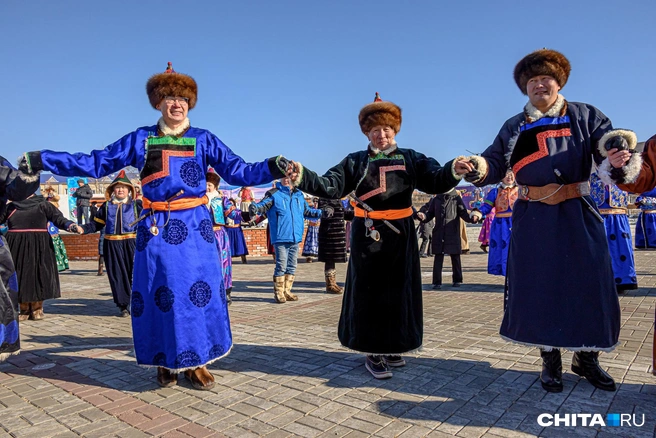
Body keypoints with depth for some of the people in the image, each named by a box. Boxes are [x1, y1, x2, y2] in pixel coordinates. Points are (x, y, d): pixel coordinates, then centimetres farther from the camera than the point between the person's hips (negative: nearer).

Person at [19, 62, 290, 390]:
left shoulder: (204, 140, 7)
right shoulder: (141, 139, 9)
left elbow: (239, 172, -1)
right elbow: (96, 163, 9)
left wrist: (273, 167, -16)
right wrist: (41, 160, 4)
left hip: (195, 227, 0)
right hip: (156, 228, 1)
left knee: (199, 291, -2)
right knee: (159, 294, 3)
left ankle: (195, 362, 14)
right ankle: (166, 362, 21)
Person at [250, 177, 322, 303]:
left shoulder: (299, 195, 13)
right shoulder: (274, 194, -3)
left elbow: (307, 211, 25)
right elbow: (263, 205, -13)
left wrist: (321, 213, 17)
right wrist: (254, 208, -34)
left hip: (295, 238, 6)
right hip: (280, 238, -6)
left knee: (292, 266, 11)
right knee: (281, 266, -6)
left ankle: (287, 291, 22)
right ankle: (278, 292, 7)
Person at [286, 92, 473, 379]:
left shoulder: (410, 158, 6)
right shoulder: (356, 161, 4)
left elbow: (435, 181, -8)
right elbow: (330, 186, -8)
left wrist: (454, 170, -31)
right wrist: (303, 177, -27)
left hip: (400, 234, 2)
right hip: (367, 234, -1)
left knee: (399, 291, 9)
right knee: (369, 292, 3)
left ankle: (392, 347, 27)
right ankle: (373, 352, 15)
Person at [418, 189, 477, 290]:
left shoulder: (456, 199, 2)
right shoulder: (436, 200, 8)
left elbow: (464, 214, -2)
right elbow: (430, 214, 11)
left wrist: (471, 218, -22)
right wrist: (424, 216, -10)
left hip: (453, 235, -1)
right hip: (439, 235, 1)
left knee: (455, 258, 10)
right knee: (438, 259, 0)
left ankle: (457, 280, 24)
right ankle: (437, 282, 5)